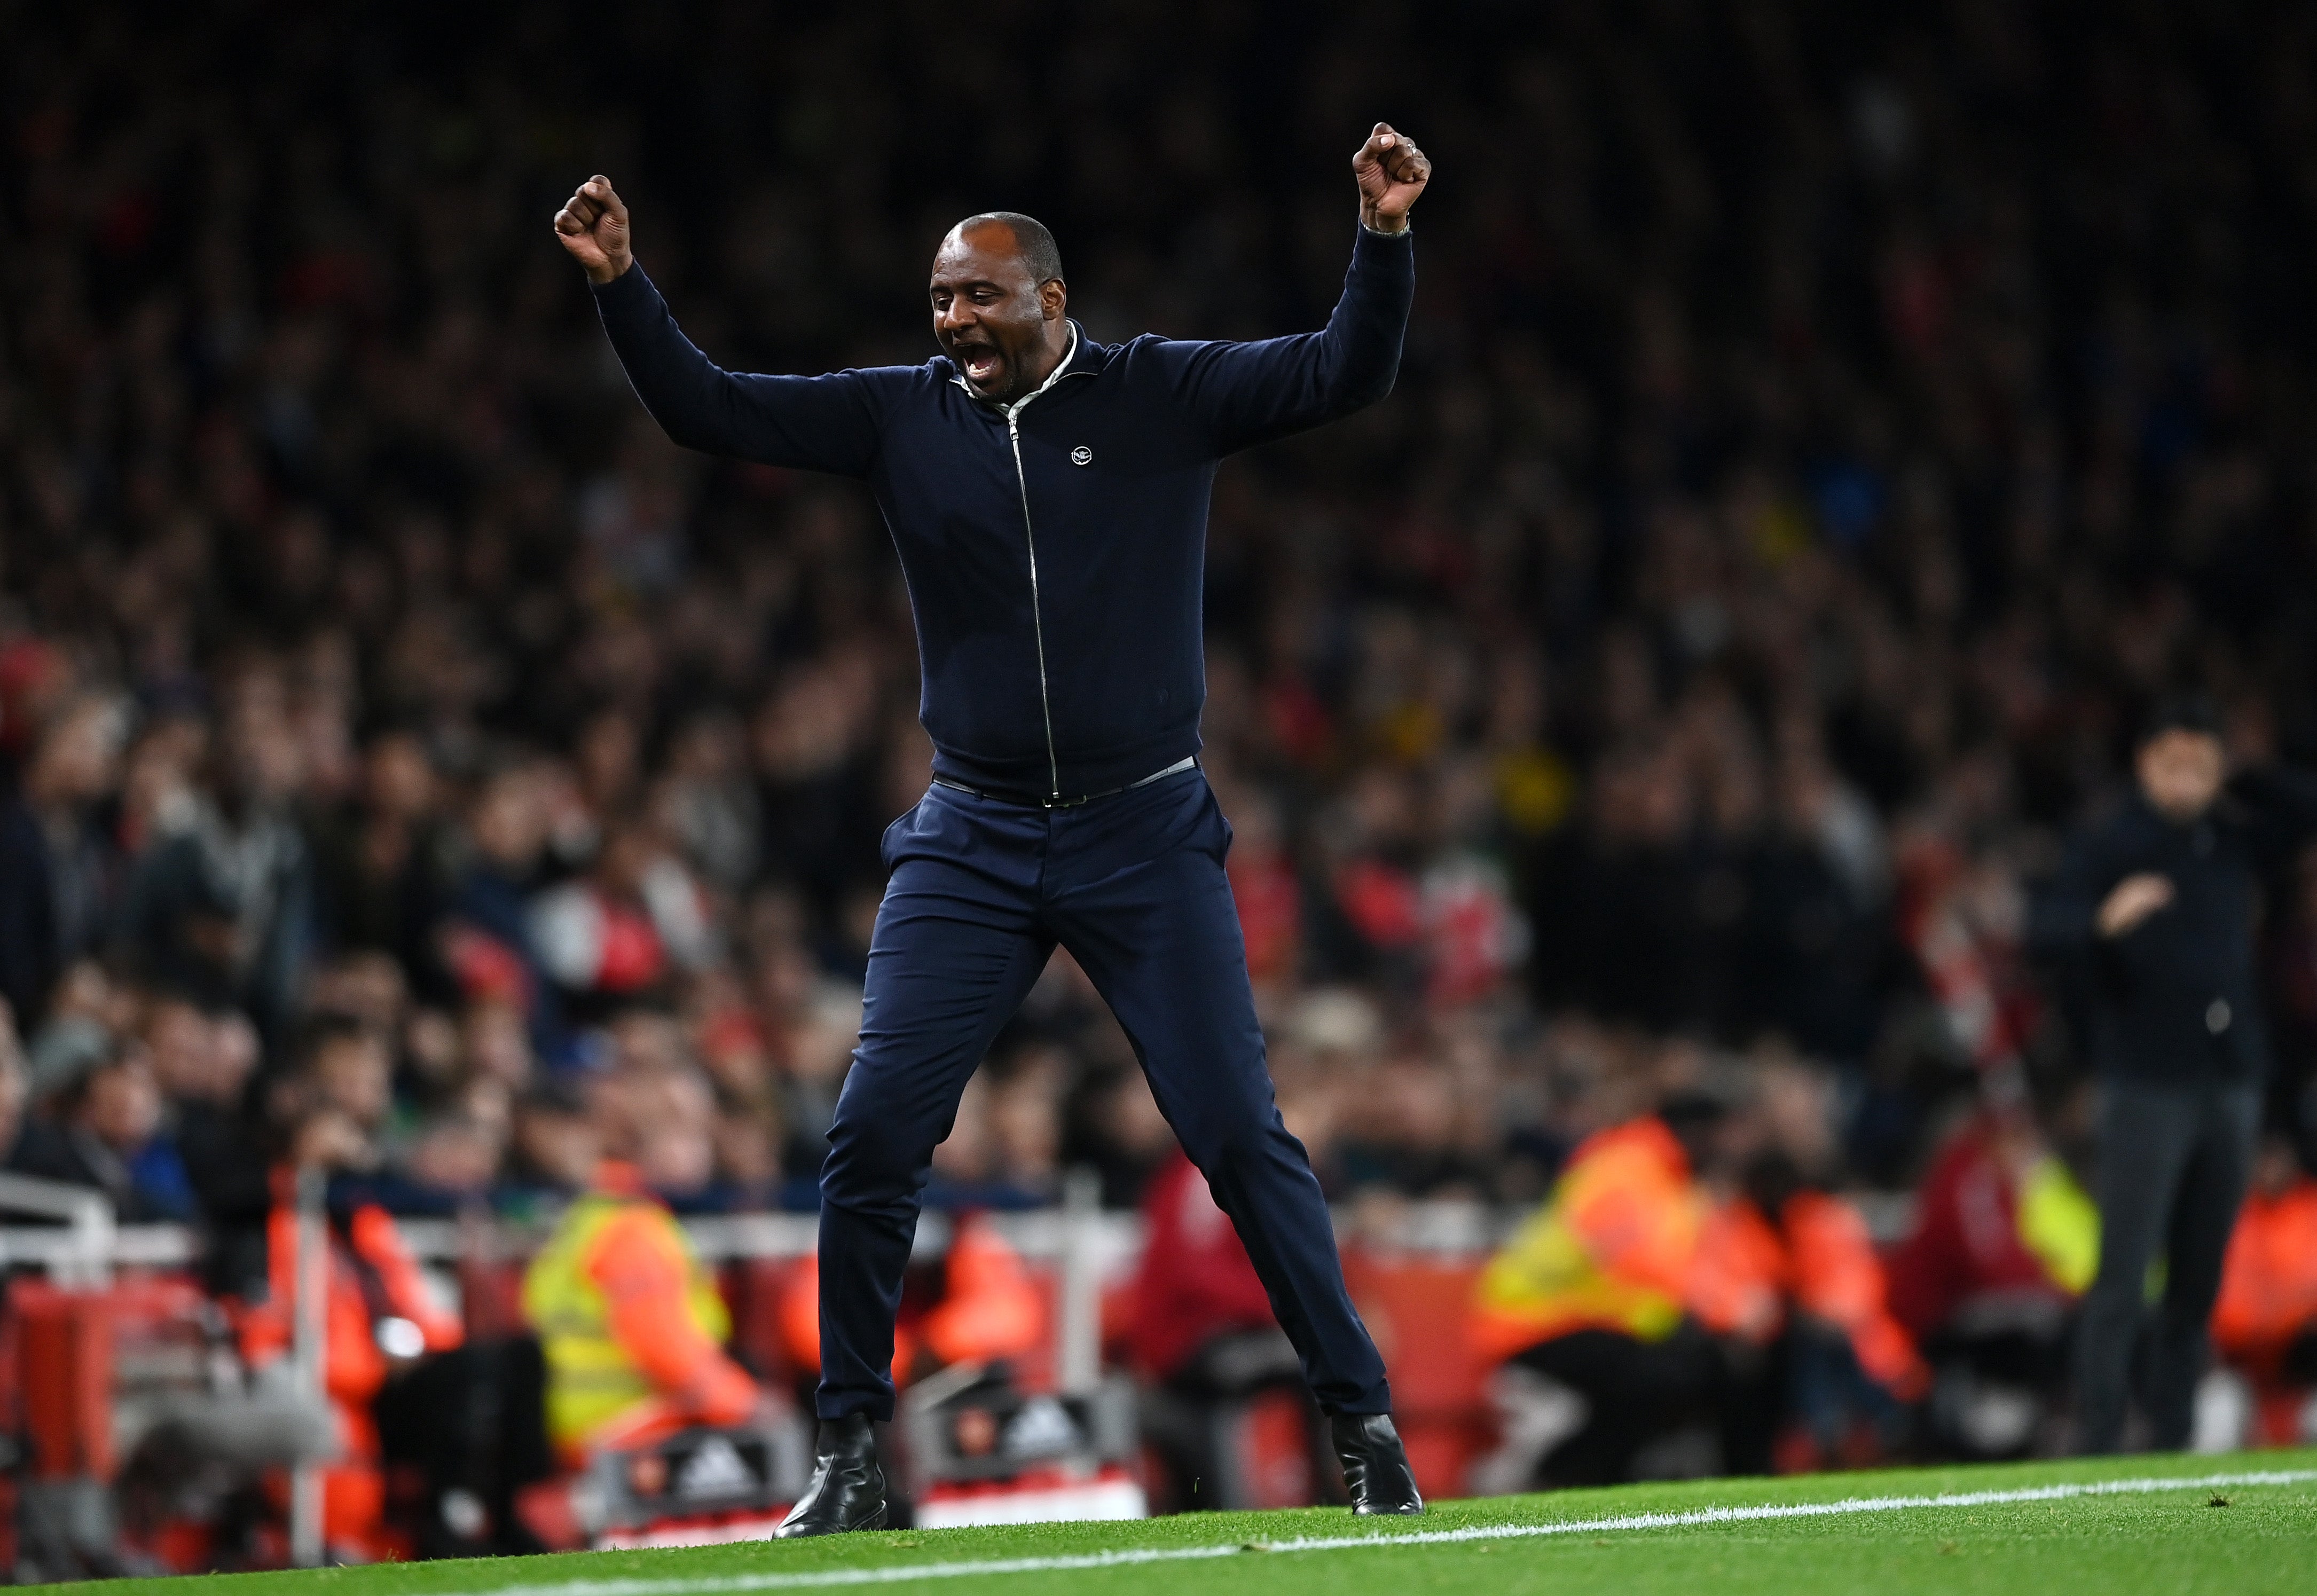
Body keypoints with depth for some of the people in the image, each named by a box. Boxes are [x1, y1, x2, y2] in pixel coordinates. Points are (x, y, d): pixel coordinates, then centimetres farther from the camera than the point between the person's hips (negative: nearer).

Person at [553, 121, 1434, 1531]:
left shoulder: (1164, 396, -2)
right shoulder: (901, 417, 4)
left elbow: (1346, 375, -10)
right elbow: (709, 411, 3)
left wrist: (1384, 238, -25)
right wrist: (622, 285, -9)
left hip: (1148, 836, -2)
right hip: (972, 845, 2)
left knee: (1240, 1136, -4)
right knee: (874, 1136, -5)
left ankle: (1366, 1424, 6)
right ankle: (852, 1450, 7)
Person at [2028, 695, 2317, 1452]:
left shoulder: (2237, 843, 12)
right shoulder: (2110, 846, -3)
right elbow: (2046, 925, -17)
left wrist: (2225, 790, 13)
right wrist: (2106, 918, -37)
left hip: (2231, 1088, 5)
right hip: (2148, 1086, -5)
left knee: (2199, 1283, 5)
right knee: (2124, 1276, -9)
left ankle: (2173, 1440, 8)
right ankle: (2098, 1441, -9)